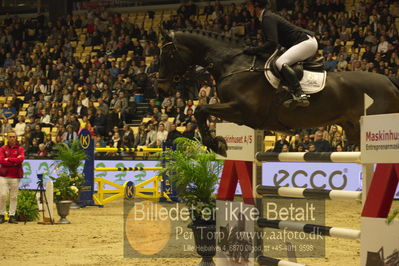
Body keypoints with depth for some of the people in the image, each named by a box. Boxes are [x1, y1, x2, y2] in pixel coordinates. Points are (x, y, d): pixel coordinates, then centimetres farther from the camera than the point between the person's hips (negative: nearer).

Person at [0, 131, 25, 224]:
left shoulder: (20, 149, 8)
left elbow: (21, 159, -10)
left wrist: (8, 159, -10)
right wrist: (14, 162, -10)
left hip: (15, 176, 0)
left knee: (14, 196, 0)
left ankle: (12, 216, 4)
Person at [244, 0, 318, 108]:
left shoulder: (267, 19, -15)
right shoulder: (269, 16, 17)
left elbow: (272, 44, -25)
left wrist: (254, 50, -19)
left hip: (306, 42, -11)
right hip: (310, 42, 11)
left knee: (281, 62, -26)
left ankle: (300, 96, -35)